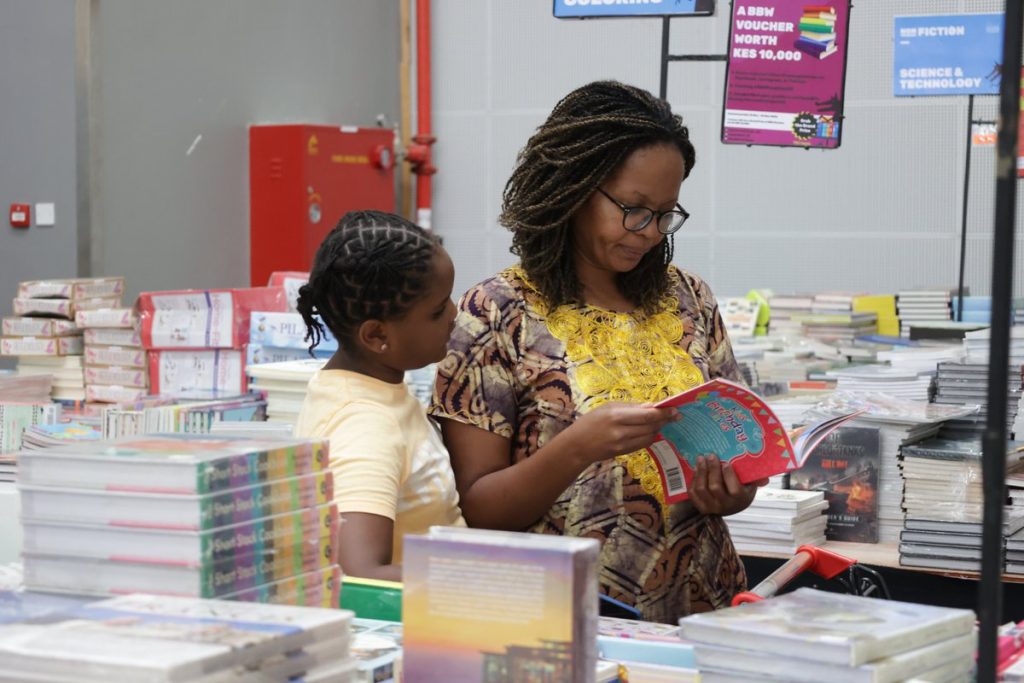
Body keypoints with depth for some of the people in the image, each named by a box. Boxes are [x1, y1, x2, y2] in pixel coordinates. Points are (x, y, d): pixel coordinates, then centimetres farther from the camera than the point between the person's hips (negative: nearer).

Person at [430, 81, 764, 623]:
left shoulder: (688, 300, 13)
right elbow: (477, 511, -4)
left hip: (703, 612, 5)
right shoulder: (494, 315, -1)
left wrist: (729, 491, -3)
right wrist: (579, 446, -20)